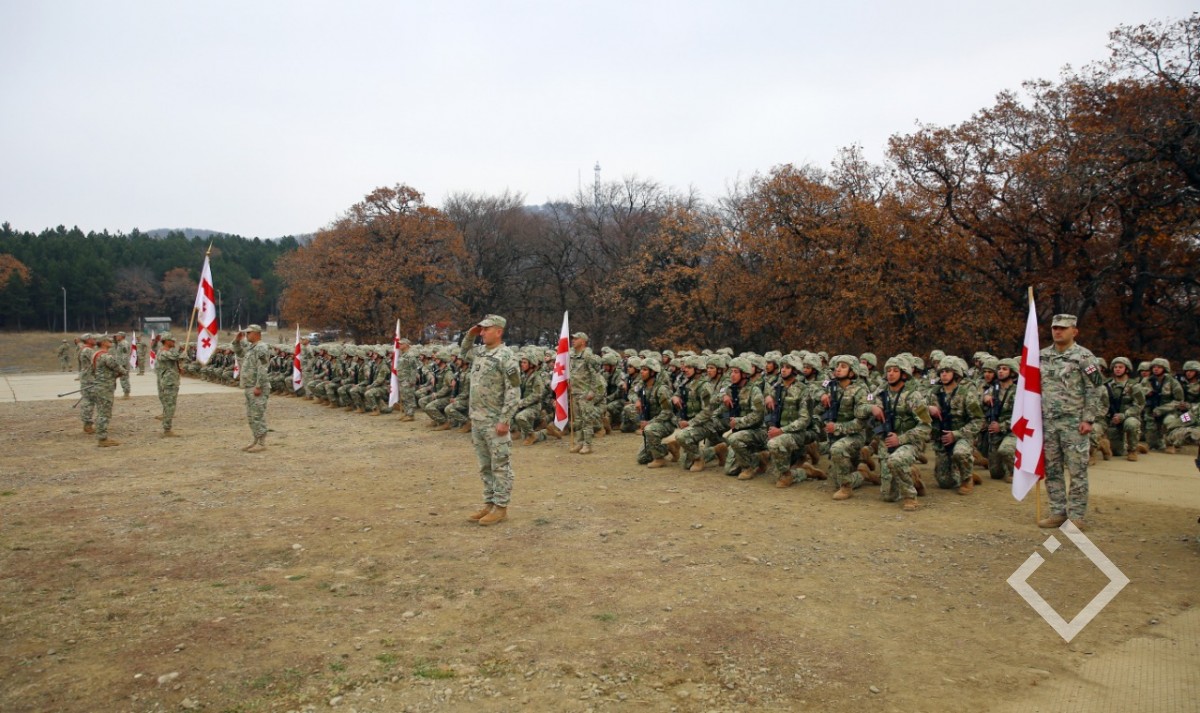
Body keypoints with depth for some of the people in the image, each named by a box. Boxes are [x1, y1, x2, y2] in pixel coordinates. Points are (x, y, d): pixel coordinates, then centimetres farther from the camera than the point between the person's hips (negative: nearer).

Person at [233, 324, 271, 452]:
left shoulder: (260, 348, -15)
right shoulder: (250, 347, 16)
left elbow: (262, 369, -22)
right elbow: (238, 353, 33)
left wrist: (258, 386, -25)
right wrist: (237, 341, 15)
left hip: (257, 388, -10)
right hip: (249, 388, 10)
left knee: (258, 415, -7)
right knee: (251, 416, 14)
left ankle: (262, 443, -2)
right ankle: (256, 440, 22)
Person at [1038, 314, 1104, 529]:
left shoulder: (1084, 357, -5)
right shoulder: (1042, 356, 11)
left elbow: (1093, 391, -7)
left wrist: (1088, 419, -13)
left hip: (1074, 423, -5)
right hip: (1048, 422, 5)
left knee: (1077, 470, -1)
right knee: (1052, 469, 9)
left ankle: (1076, 516, 6)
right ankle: (1058, 512, 18)